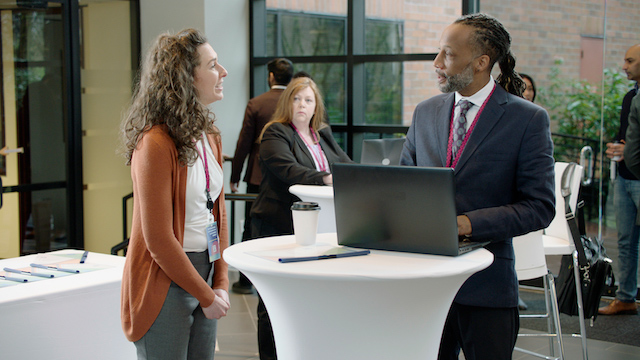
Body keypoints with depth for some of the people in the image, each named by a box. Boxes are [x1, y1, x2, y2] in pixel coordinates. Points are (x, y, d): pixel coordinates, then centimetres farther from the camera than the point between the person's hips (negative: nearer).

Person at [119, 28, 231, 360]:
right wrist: (207, 296, -12)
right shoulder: (155, 143, -17)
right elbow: (159, 239, -18)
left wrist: (220, 283, 3)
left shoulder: (208, 136, 9)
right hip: (165, 283, -8)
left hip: (204, 272, 8)